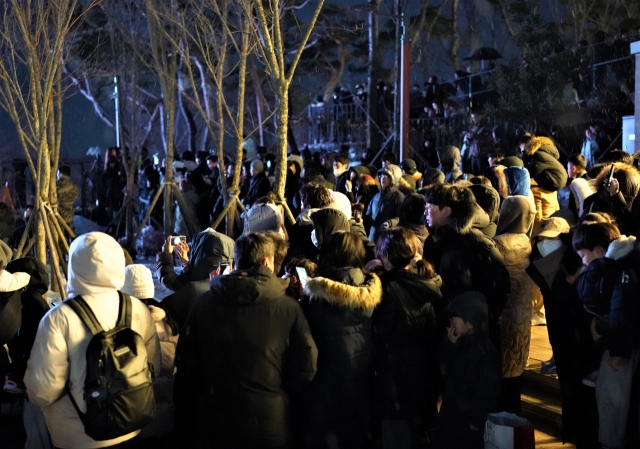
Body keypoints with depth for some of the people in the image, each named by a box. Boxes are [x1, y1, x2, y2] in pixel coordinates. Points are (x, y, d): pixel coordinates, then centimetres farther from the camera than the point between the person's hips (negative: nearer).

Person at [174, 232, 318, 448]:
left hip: (213, 424, 2)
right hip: (269, 426, -1)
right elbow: (306, 368, -7)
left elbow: (186, 366, 0)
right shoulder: (288, 308, -8)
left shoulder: (203, 304, -2)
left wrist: (185, 426, 9)